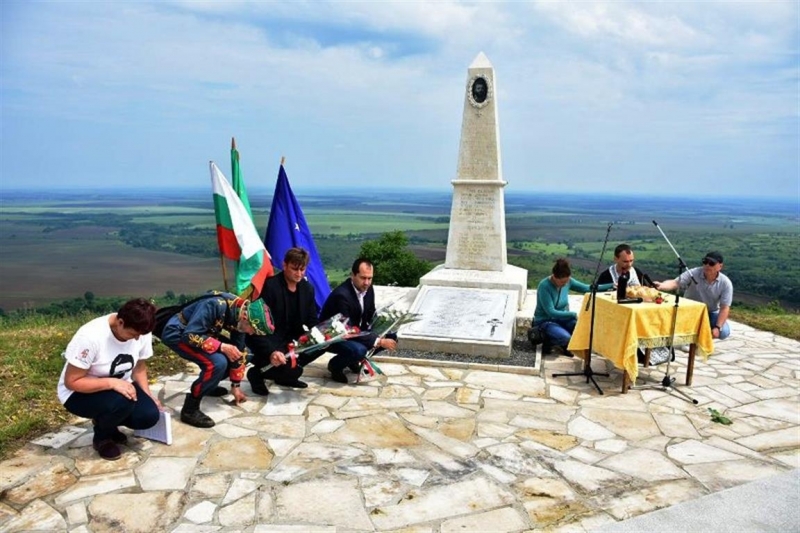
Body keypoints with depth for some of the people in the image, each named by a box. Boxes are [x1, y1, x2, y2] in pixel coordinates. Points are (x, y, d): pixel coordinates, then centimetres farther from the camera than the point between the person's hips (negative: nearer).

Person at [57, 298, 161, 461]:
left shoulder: (141, 332, -15)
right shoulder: (90, 337, -31)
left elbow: (139, 367, 1)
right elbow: (71, 382, -26)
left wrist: (148, 396, -11)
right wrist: (112, 383, -36)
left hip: (119, 386, 5)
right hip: (78, 393, -5)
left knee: (149, 415, -18)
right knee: (122, 402, -35)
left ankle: (107, 422, 12)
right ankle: (101, 437, -2)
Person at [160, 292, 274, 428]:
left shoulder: (240, 315, -8)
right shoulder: (216, 305, -33)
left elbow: (238, 351, 3)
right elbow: (190, 335, -32)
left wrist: (236, 385, 8)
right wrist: (222, 347, -32)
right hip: (177, 333, -8)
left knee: (233, 354, 3)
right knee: (217, 362, -26)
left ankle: (207, 385, 25)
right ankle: (189, 409, -13)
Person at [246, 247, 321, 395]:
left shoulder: (308, 288, 1)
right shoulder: (269, 286, -20)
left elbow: (312, 321, 8)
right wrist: (271, 352, -40)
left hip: (290, 339, 7)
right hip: (268, 340, -7)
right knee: (293, 369, -27)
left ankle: (286, 374, 6)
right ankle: (257, 372, 4)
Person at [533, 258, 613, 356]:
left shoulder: (567, 281, -7)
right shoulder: (544, 286, -25)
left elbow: (587, 288, 0)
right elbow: (551, 312, -25)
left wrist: (611, 285, -8)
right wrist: (573, 314, -23)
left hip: (562, 318, 6)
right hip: (545, 321, -6)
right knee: (565, 338, -33)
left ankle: (563, 346, 5)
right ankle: (548, 344, 2)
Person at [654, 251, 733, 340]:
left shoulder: (726, 283, -15)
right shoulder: (693, 273, -19)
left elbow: (724, 308, -15)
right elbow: (675, 283, -30)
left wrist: (717, 327, -26)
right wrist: (661, 285, -54)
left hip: (711, 313, 1)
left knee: (724, 332, -25)